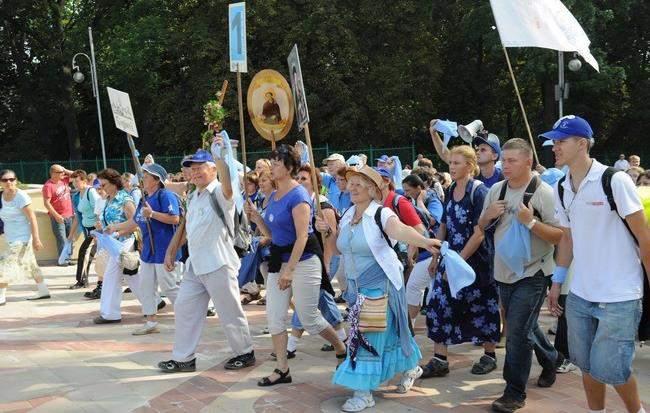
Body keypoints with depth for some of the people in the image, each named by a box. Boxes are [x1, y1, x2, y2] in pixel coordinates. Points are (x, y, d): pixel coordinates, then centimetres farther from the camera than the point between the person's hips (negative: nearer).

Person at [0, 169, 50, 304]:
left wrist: (36, 239, -22)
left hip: (22, 238, -8)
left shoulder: (21, 196, -17)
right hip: (11, 238, 8)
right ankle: (43, 291, 28)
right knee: (30, 265, 16)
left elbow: (32, 218, -18)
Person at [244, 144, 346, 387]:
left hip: (302, 260, -8)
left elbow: (302, 237, -21)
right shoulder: (274, 196, 10)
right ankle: (282, 370, 10)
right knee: (274, 317, 2)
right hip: (278, 259, 8)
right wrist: (256, 218, 0)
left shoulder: (298, 196, -16)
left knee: (309, 319, 1)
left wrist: (289, 270, -25)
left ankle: (342, 350, 24)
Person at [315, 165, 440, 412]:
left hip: (380, 283, -7)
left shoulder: (381, 214, -18)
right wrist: (328, 231, -3)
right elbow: (339, 247, 16)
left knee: (370, 333, -7)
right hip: (356, 284, 7)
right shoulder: (348, 215, 5)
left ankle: (364, 392, 1)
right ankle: (410, 367, 38)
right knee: (385, 330, 17)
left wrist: (424, 242, -58)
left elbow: (401, 230, -39)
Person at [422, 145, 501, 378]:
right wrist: (436, 257, 12)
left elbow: (479, 234, -18)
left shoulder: (479, 191, -14)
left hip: (476, 260, -6)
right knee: (438, 305, 0)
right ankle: (439, 360, 6)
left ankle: (489, 355, 26)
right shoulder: (451, 191, 7)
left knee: (482, 307, 7)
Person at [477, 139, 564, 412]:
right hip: (504, 273, 7)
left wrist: (531, 221, -27)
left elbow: (560, 236, -16)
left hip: (532, 274, -6)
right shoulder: (496, 190, 4)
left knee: (517, 333, -8)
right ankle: (550, 360, 47)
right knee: (524, 327, 21)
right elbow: (481, 227, 14)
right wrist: (489, 214, -7)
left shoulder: (543, 193, -13)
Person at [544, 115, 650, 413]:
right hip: (579, 296, 6)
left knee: (608, 369, -4)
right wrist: (557, 282, 15)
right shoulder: (561, 189, 5)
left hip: (619, 297, -6)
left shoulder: (614, 181, -13)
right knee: (587, 366, 12)